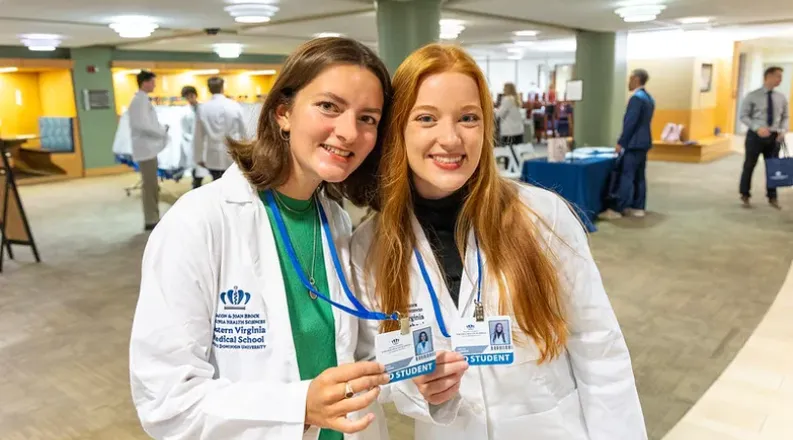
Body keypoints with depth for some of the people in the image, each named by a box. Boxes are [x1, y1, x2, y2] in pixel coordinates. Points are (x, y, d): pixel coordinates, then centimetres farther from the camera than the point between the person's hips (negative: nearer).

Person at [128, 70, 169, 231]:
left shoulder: (142, 99, 16)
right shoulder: (140, 100, -15)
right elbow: (142, 125, -24)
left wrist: (161, 128, 6)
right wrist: (163, 131, -14)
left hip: (149, 148, 10)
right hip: (146, 148, -10)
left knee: (151, 185, 13)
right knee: (149, 185, -6)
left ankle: (153, 219, 20)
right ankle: (150, 221, -2)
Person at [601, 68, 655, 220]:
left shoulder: (636, 98, -16)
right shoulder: (649, 98, 14)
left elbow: (630, 123, -19)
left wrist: (621, 143, -14)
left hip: (634, 143, -10)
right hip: (643, 142, 10)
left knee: (626, 177, -9)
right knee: (639, 176, 11)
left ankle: (616, 209, -8)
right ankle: (638, 207, 14)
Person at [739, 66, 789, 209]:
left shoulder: (781, 98, 4)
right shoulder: (752, 96, -7)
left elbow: (785, 117, 9)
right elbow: (744, 116, -8)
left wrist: (783, 130, -9)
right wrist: (757, 128, -21)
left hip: (774, 137, 3)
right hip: (755, 135, -3)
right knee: (749, 166, 6)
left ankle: (772, 197, 22)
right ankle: (745, 196, 20)